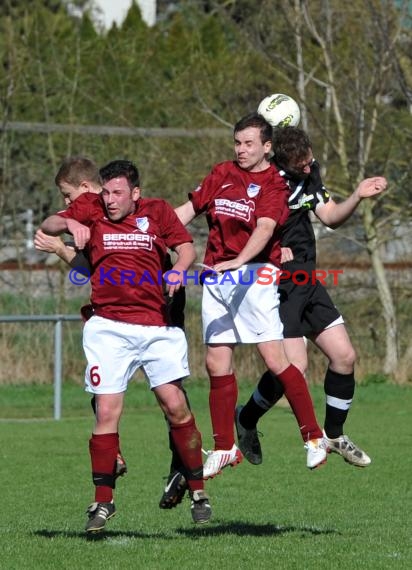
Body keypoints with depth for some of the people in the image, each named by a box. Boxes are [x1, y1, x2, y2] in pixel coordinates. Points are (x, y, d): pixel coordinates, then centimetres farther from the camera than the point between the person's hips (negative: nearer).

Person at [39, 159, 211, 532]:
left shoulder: (157, 211, 8)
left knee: (176, 407, -7)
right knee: (107, 413, -6)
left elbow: (186, 246, 4)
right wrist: (70, 224, -17)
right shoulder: (91, 210, 8)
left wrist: (180, 269, -17)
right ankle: (103, 502, 4)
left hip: (158, 326, 0)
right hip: (109, 328, 0)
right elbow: (47, 226, 5)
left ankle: (197, 490, 8)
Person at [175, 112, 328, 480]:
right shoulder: (222, 174, 12)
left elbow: (265, 228, -20)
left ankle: (314, 438, -2)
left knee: (275, 360, -12)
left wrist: (238, 261, -36)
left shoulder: (274, 184, -5)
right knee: (217, 364, 4)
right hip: (216, 277, 5)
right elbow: (189, 209, 22)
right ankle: (224, 448, 13)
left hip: (254, 274, -5)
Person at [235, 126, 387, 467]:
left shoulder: (310, 173, 5)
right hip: (275, 284, -8)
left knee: (345, 356, 4)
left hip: (306, 282, 8)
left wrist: (358, 197, -3)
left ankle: (334, 435, 22)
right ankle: (246, 420, 10)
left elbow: (329, 216, 13)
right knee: (295, 366, -16)